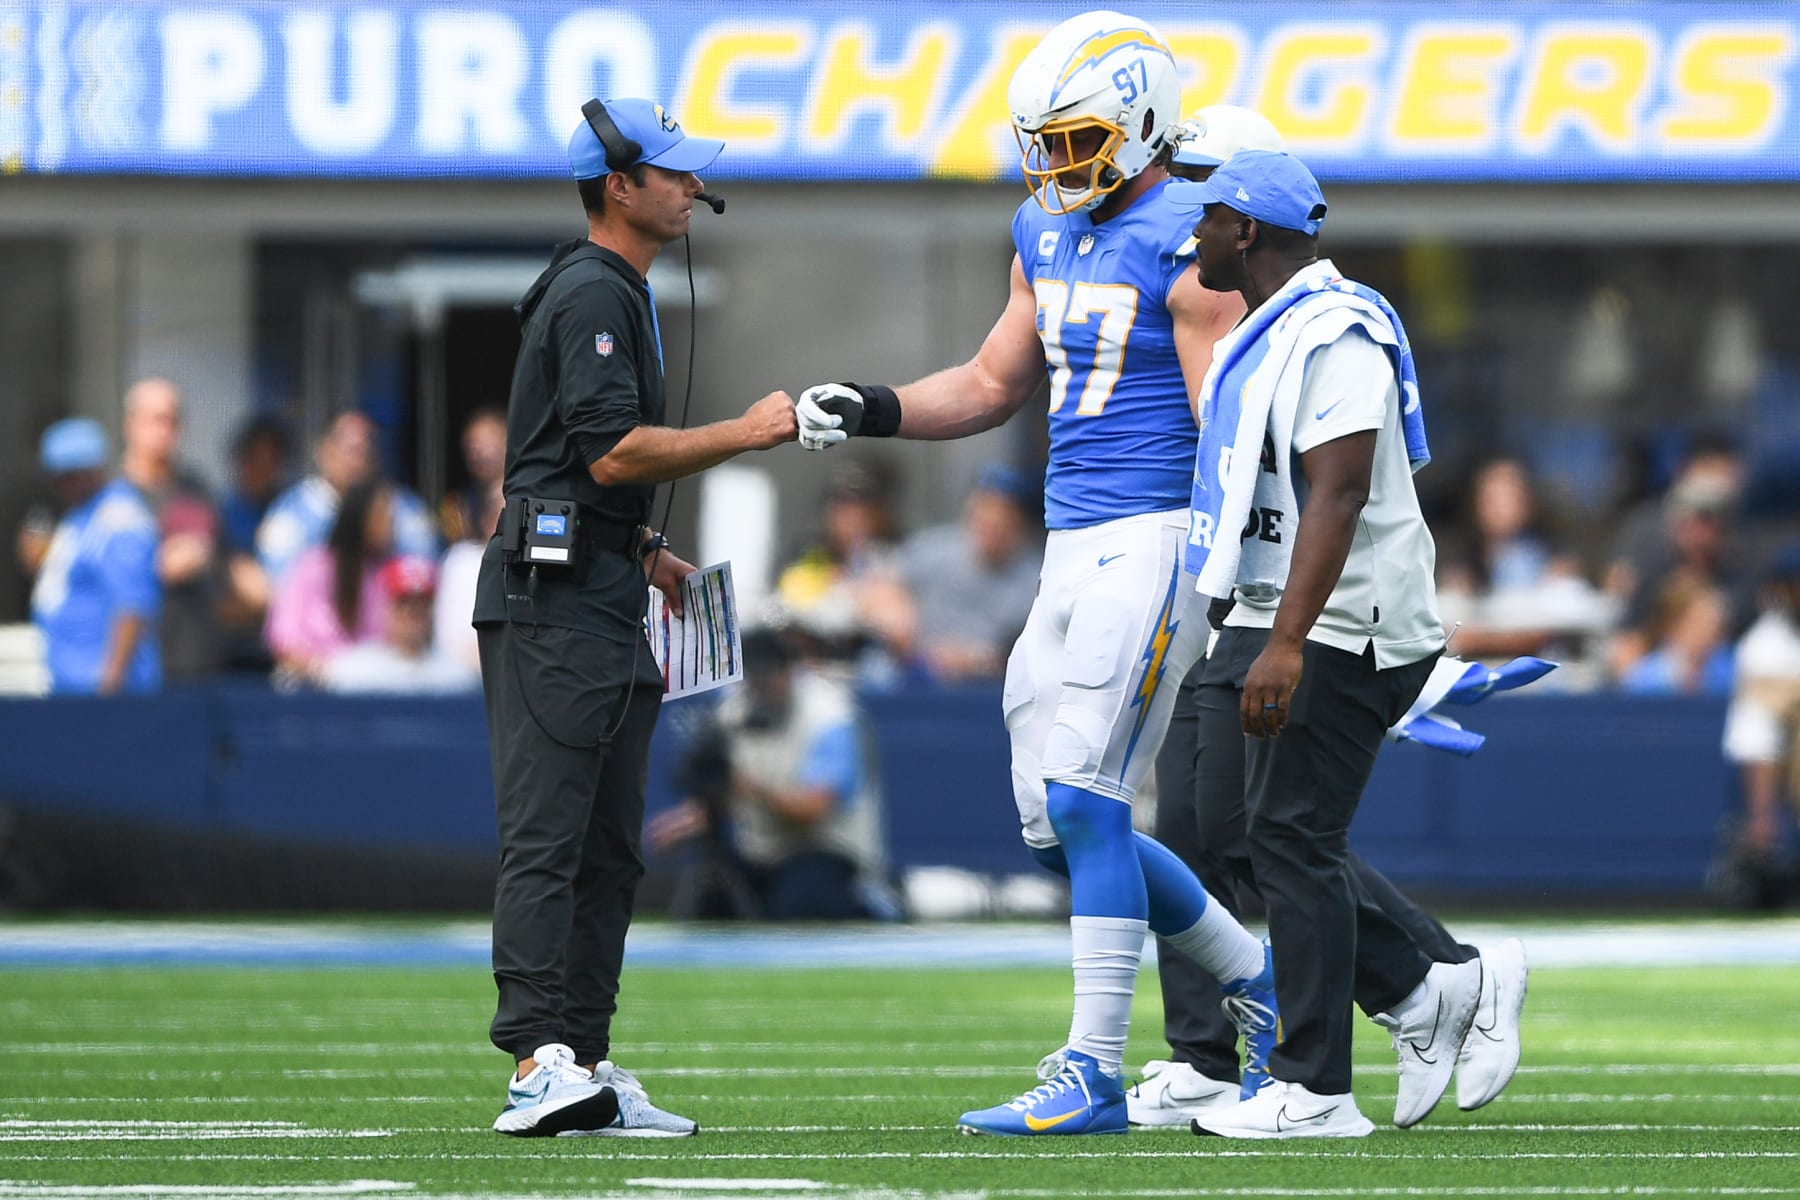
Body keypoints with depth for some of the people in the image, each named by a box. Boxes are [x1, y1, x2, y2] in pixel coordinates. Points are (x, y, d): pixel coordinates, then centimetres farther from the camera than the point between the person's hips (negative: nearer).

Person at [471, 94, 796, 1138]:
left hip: (606, 597, 11)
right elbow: (610, 453, -20)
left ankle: (586, 1064, 9)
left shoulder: (621, 295, 22)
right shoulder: (590, 295, -11)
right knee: (546, 839, -15)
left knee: (610, 848, 9)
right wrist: (746, 433, -16)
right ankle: (541, 1064, -21)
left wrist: (649, 556, 21)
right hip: (554, 597, -11)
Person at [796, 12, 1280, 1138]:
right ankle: (1257, 980, 22)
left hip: (1152, 539, -9)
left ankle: (1094, 1071, -9)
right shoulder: (1050, 234, 14)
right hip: (1075, 545, 9)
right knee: (1056, 820, 9)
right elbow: (995, 386, 23)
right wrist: (871, 412, 9)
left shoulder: (1185, 245, -12)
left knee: (1084, 802, -12)